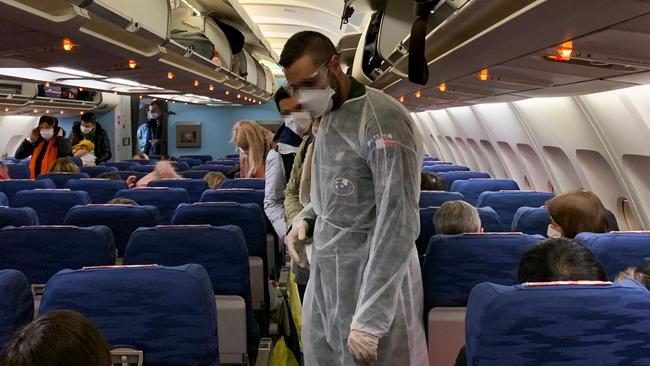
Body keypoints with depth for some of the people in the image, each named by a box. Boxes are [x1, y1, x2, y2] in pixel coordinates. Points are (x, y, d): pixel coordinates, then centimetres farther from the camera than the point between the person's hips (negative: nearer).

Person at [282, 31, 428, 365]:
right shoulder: (328, 117, 9)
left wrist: (369, 318, -24)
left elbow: (399, 224, -24)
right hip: (326, 274, 8)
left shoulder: (382, 120, -20)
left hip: (371, 281, -8)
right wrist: (306, 218, 3)